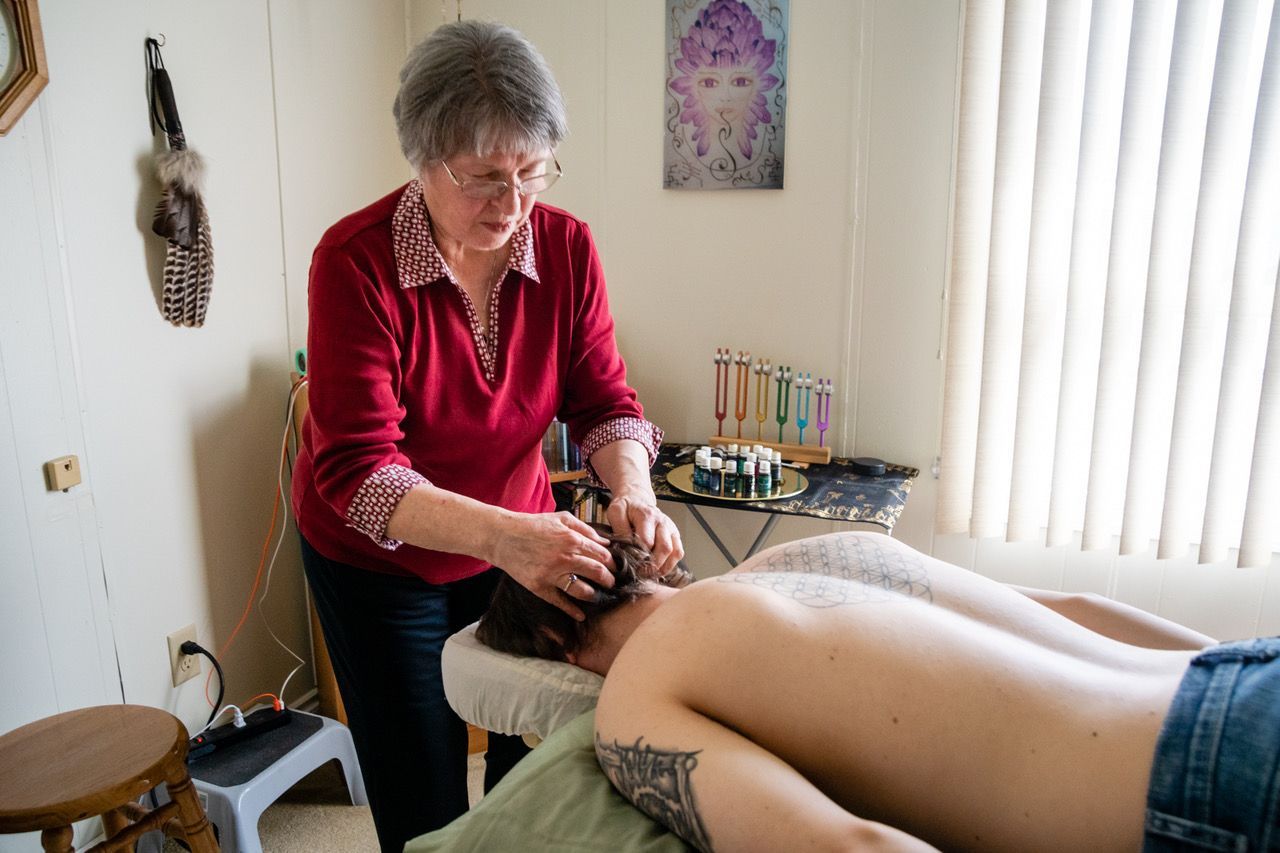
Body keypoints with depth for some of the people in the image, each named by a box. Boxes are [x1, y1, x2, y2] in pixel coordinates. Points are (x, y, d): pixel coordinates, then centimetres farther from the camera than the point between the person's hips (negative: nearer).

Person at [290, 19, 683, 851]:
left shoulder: (566, 245, -12)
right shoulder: (357, 260, -24)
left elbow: (602, 398, -7)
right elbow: (356, 469, -29)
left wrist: (633, 490, -29)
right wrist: (501, 534, -44)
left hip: (518, 541, 3)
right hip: (379, 561, -2)